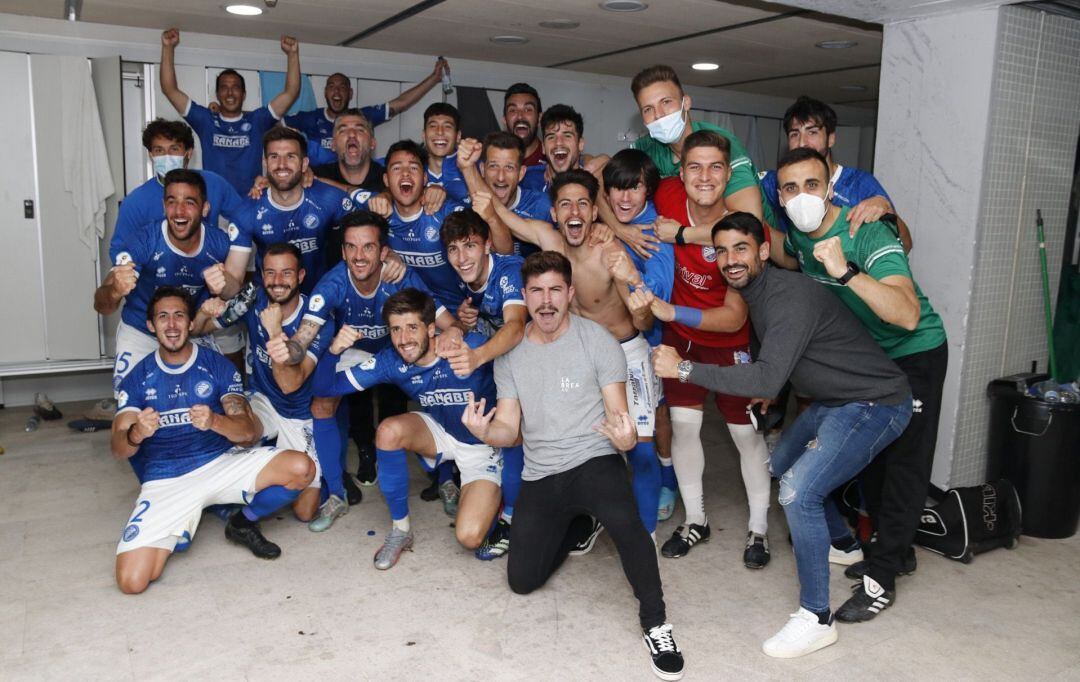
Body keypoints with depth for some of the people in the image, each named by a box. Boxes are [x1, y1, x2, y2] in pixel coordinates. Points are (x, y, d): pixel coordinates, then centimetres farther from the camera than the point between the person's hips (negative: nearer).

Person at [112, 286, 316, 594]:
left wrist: (215, 421, -30)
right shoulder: (138, 377, 4)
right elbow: (118, 449, -4)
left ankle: (244, 522, 5)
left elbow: (247, 432, -7)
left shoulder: (217, 365, 1)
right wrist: (137, 434, -29)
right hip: (166, 479, 0)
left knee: (301, 468, -24)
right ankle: (176, 531, 15)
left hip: (221, 462, 1)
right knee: (132, 581, -20)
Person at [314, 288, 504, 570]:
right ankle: (400, 529, -8)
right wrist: (333, 351, -33)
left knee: (469, 537, -21)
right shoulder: (391, 362, -17)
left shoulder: (471, 346, -29)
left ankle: (490, 498, 17)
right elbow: (325, 386, -14)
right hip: (440, 431, 4)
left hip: (483, 443, -4)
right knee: (389, 430, -28)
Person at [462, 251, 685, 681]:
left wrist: (626, 436, -32)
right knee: (522, 580, 2)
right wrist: (485, 433, -21)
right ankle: (577, 527, 32)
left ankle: (655, 622, -12)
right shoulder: (510, 352, 4)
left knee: (624, 521, -36)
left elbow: (617, 412, -7)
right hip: (540, 476, 4)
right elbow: (509, 429, 3)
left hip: (595, 461, -4)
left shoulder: (596, 339, -7)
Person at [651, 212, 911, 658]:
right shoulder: (755, 292, 5)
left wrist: (684, 368, -34)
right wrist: (766, 391, 5)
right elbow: (766, 355, 23)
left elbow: (768, 379, -36)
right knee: (782, 463, 24)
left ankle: (816, 618, -8)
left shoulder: (791, 297, -26)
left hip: (875, 404, -10)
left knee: (798, 491, -22)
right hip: (835, 401, 10)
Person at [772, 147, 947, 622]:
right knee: (869, 453, 14)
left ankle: (880, 580, 1)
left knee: (905, 463, -5)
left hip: (914, 353, -7)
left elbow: (908, 315, -44)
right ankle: (893, 549, 31)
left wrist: (846, 272, -54)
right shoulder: (796, 234, -10)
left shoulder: (869, 235, -31)